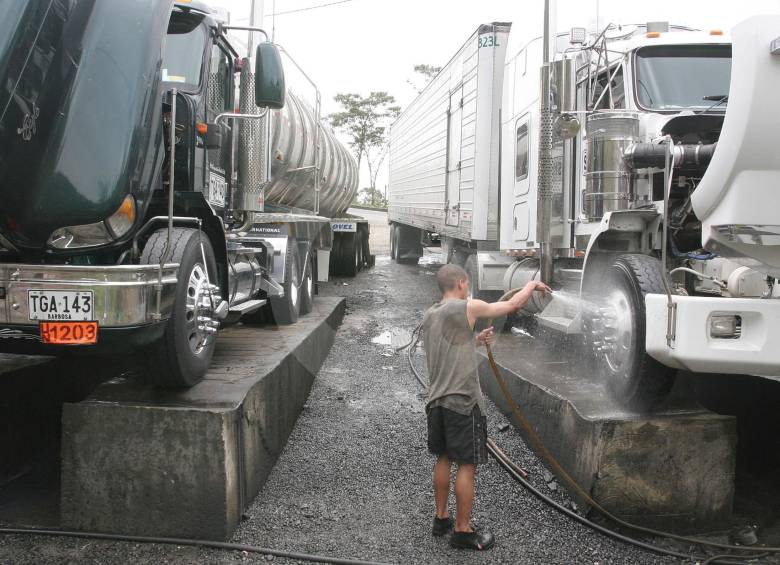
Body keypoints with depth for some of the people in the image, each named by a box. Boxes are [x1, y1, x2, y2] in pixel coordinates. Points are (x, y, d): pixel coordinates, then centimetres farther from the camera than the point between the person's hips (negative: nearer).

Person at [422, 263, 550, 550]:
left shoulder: (430, 316, 11)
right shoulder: (467, 308, -13)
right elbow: (512, 305, -4)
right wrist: (532, 285, 13)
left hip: (437, 400, 8)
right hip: (462, 400, -8)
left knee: (443, 459, 19)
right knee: (467, 465, 1)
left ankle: (441, 518, 29)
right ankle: (463, 531, 7)